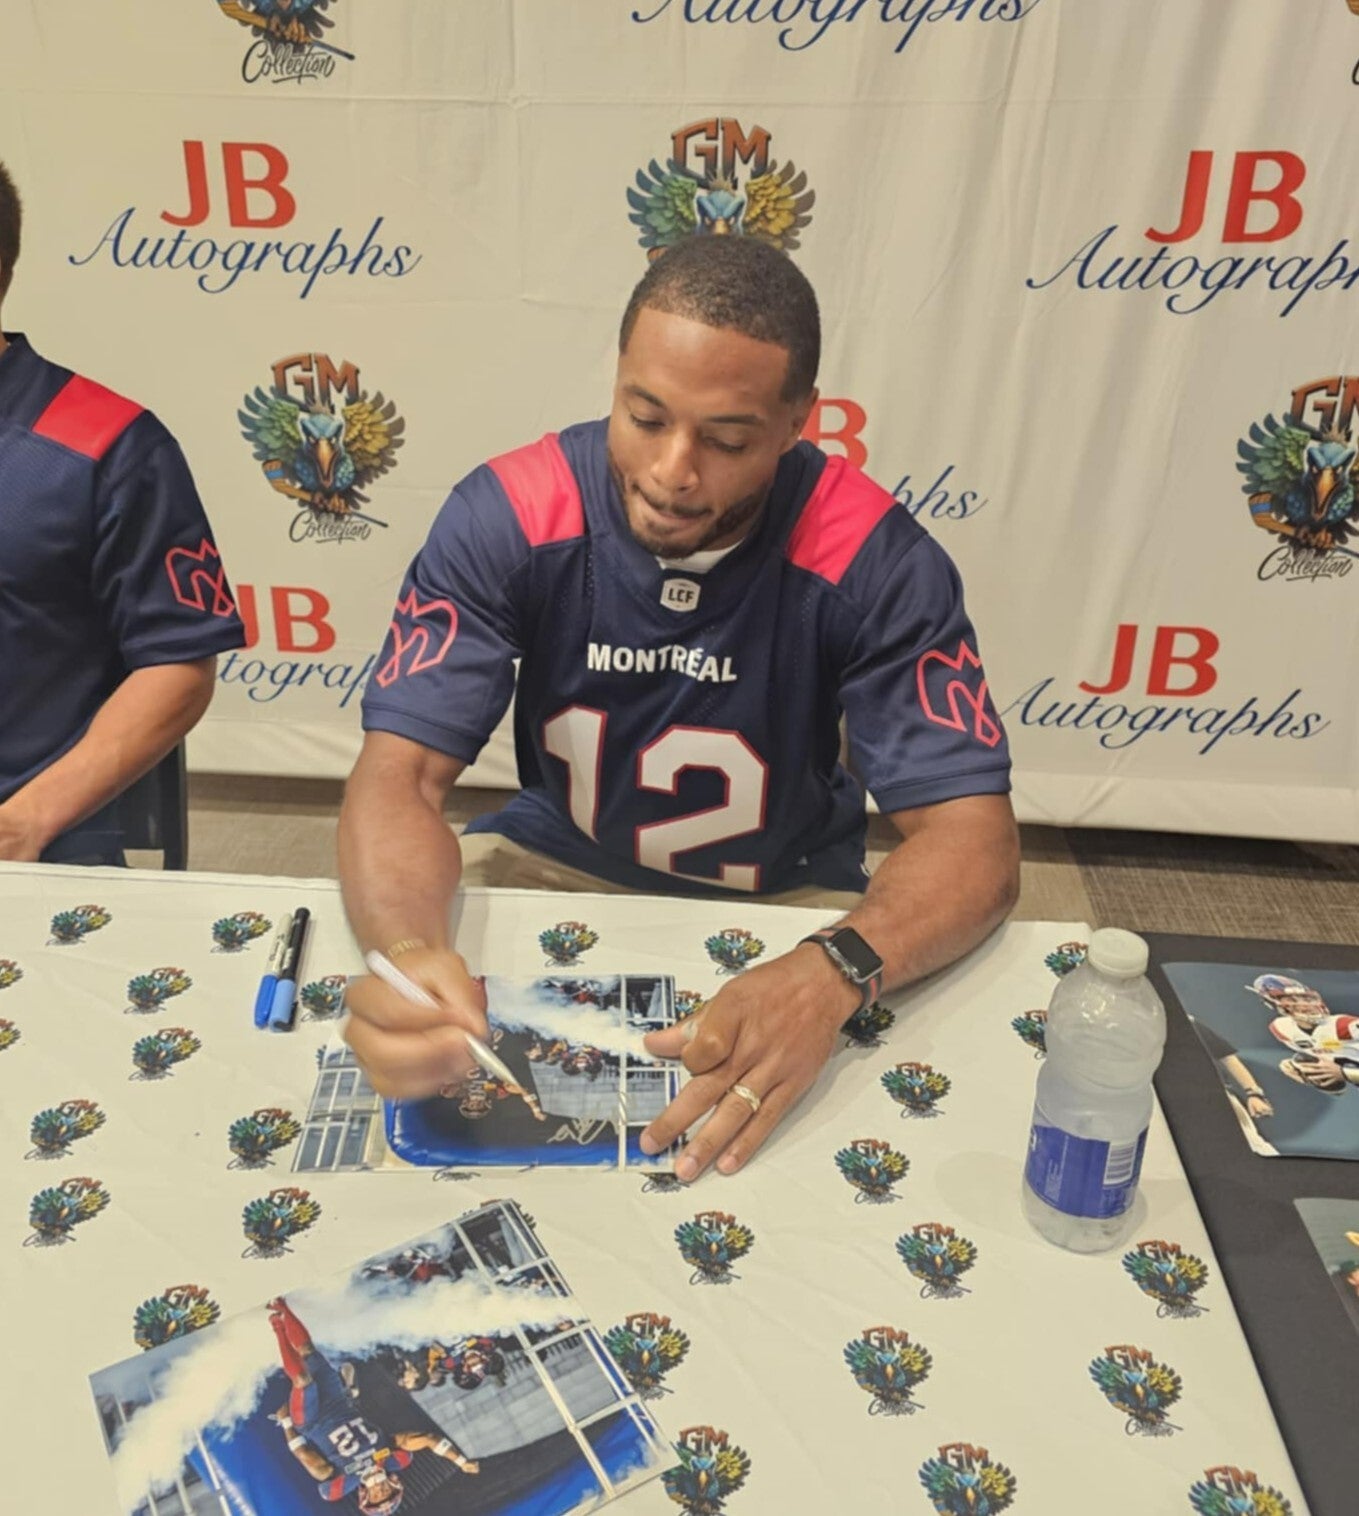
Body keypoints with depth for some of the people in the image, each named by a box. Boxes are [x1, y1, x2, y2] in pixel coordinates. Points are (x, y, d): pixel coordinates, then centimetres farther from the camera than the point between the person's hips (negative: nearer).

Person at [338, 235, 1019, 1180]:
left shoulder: (875, 559, -22)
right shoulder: (505, 517, -19)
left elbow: (973, 838, -24)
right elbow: (400, 775, -22)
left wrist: (831, 976, -46)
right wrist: (410, 950, -46)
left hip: (788, 903, 0)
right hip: (553, 869, 1)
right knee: (388, 1012, -21)